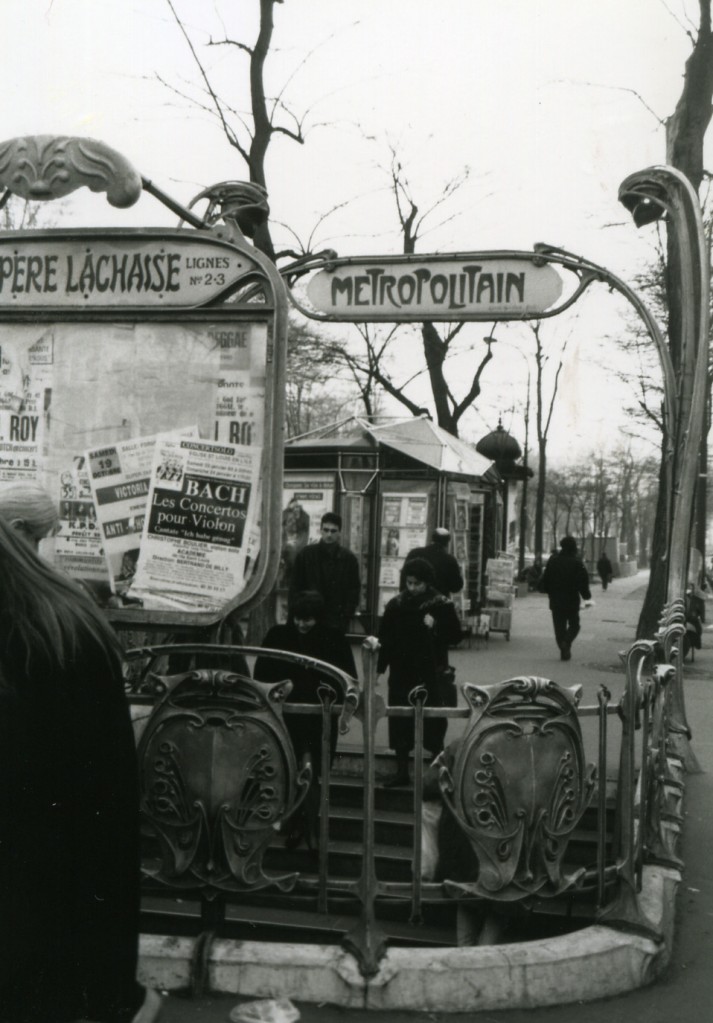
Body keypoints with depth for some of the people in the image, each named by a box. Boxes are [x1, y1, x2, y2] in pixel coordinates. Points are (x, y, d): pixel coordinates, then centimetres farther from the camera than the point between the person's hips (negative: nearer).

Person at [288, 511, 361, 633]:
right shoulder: (305, 555, 3)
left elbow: (354, 591, 6)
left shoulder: (349, 559, 4)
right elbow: (295, 589, 5)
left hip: (337, 624, 0)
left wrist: (346, 617, -5)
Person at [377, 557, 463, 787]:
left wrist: (435, 626, -19)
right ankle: (401, 771, 17)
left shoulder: (442, 604, -5)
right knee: (399, 723, 6)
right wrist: (379, 668, 1)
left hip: (432, 674, -3)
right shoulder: (396, 604, 2)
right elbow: (385, 638, 6)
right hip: (401, 673, 3)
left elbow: (455, 635, -2)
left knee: (434, 724, 2)